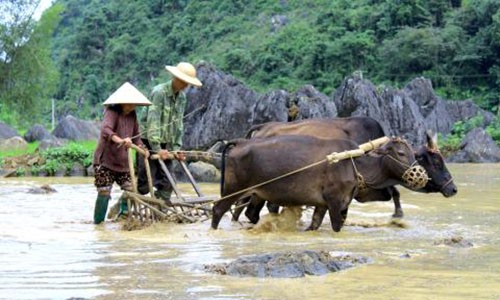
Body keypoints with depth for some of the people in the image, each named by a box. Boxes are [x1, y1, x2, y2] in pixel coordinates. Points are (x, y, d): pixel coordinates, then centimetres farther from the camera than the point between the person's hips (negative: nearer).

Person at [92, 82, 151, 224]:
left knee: (130, 189, 0)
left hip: (122, 161, 7)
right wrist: (120, 140, -53)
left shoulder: (132, 115, 6)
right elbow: (105, 130, -35)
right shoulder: (112, 112, -16)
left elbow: (135, 137, 15)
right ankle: (98, 222, 2)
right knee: (104, 192, -9)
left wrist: (143, 148, -6)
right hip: (105, 160, -7)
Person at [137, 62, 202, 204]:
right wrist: (157, 148, -28)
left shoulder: (182, 97, 6)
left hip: (166, 144, 7)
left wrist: (177, 148, 4)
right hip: (149, 142, -7)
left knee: (166, 184, 4)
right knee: (145, 184, -8)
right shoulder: (159, 92, -17)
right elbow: (153, 120, -23)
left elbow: (178, 123, 10)